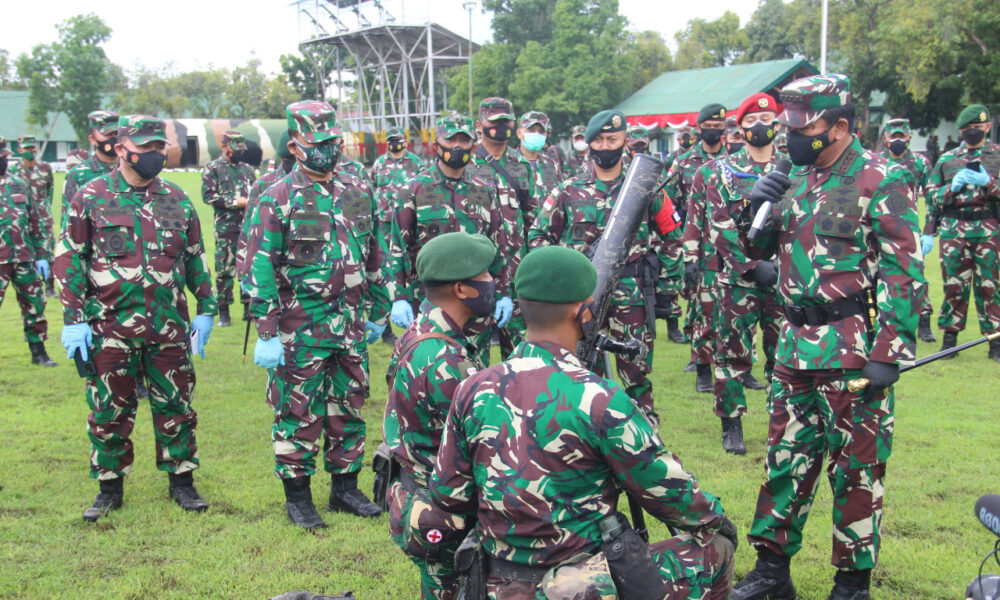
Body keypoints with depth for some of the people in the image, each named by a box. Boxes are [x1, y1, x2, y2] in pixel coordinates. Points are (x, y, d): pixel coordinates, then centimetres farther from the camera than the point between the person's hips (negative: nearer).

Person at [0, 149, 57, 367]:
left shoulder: (18, 185, 12)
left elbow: (33, 222, 16)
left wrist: (42, 255, 13)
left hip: (25, 259, 5)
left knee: (34, 304, 10)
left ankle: (38, 352, 23)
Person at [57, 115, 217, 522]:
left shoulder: (177, 201, 8)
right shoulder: (89, 198, -1)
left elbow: (195, 258, 15)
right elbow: (69, 259, -1)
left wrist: (206, 309, 11)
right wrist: (73, 319, -6)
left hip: (169, 328, 2)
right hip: (110, 328, -2)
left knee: (175, 406, 8)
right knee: (109, 410, 7)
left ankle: (182, 481, 22)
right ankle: (109, 488, 21)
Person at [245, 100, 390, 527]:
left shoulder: (358, 192, 9)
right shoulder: (277, 199, -7)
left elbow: (375, 256, 17)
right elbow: (260, 269, -10)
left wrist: (378, 312, 17)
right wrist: (266, 333, -14)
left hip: (351, 327, 5)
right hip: (300, 328, -5)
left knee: (348, 408, 13)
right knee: (298, 412, 4)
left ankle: (345, 487, 28)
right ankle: (297, 496, 17)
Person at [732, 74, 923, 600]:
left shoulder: (881, 182, -9)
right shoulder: (797, 178, 11)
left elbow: (903, 272, -13)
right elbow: (768, 247, 22)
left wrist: (889, 351, -19)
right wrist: (761, 210, 1)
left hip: (852, 350, -7)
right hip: (795, 341, 7)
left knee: (856, 466, 4)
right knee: (786, 456, 13)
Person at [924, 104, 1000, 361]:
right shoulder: (947, 159, 13)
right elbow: (932, 197, 12)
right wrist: (953, 186, -6)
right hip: (953, 231, 1)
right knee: (954, 284, 2)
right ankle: (950, 337, 10)